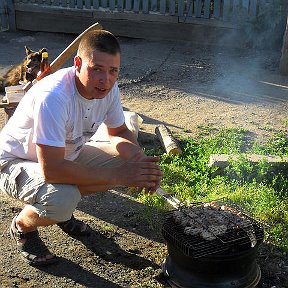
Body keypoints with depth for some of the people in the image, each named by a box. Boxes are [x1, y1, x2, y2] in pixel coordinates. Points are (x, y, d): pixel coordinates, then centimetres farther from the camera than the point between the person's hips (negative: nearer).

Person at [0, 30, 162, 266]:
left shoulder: (108, 88, -14)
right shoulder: (52, 97, -36)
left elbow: (119, 133, 3)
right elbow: (51, 170, -40)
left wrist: (141, 160, -19)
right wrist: (119, 176, -36)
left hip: (66, 154, 7)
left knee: (126, 160, -9)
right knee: (62, 199, -36)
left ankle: (62, 209, 10)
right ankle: (22, 226, 1)